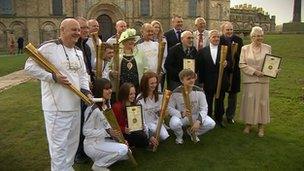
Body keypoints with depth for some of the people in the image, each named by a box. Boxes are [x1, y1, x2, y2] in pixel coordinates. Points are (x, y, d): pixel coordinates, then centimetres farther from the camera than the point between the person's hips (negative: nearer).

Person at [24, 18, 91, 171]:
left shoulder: (78, 51, 13)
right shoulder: (49, 47, -11)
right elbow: (29, 66, -12)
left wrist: (86, 90, 3)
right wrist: (53, 77, -18)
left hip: (75, 104, 8)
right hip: (57, 107, -8)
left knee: (73, 142, 19)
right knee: (59, 144, 0)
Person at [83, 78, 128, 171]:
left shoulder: (107, 106, 4)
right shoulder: (93, 109, -23)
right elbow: (86, 131, -21)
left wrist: (115, 134, -2)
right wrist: (107, 132, -26)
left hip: (105, 141, 9)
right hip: (93, 145, -8)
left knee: (127, 154, 3)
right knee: (123, 150, -24)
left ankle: (98, 158, 15)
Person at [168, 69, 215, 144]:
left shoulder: (199, 91, -13)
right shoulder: (176, 93, -18)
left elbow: (204, 108, -11)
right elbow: (170, 108, -12)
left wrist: (198, 121, -28)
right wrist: (181, 113, -31)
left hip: (196, 116, 3)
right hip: (181, 117, -2)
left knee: (211, 123, -21)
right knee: (174, 123, -36)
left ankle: (193, 133, 11)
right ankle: (179, 136, 3)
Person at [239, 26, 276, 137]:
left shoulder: (267, 48, 5)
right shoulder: (245, 49, 1)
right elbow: (242, 64, -3)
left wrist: (274, 70, -10)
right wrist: (254, 71, -13)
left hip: (263, 80, 1)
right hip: (249, 79, -1)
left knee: (262, 102, 6)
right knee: (249, 101, 4)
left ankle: (261, 126, 18)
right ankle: (248, 124, 19)